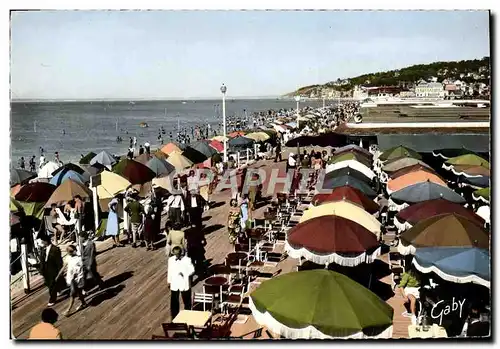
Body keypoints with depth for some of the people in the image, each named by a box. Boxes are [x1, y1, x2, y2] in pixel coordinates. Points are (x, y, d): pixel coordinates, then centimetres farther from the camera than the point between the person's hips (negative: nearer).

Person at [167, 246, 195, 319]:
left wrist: (185, 274, -23)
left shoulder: (187, 260, -13)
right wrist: (169, 281, 12)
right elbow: (169, 271, 7)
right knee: (174, 302, 5)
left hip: (184, 284, -2)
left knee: (186, 301, 13)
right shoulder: (171, 260, -3)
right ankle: (174, 318, 19)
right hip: (174, 284, 2)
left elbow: (192, 270, -7)